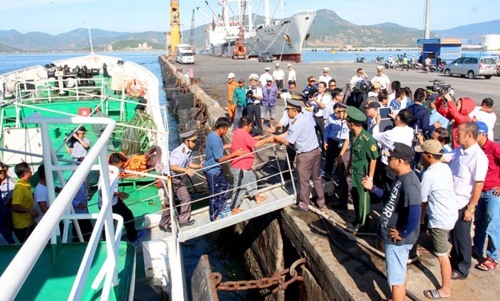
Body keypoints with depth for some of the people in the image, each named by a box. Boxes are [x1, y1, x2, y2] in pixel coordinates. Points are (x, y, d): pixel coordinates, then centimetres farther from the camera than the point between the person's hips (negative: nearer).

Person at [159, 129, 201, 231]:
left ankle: (183, 220, 23)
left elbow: (189, 163, 9)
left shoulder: (189, 151, 0)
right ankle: (163, 224, 16)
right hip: (170, 178, -8)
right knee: (169, 203, 1)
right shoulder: (179, 151, -27)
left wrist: (199, 166, -6)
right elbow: (172, 166, -33)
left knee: (186, 198, 10)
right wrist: (186, 170, -42)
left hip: (178, 178, 9)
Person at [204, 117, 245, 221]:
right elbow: (220, 158, -26)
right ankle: (214, 217, 25)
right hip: (212, 171, -10)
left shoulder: (214, 135, -1)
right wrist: (235, 154, -19)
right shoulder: (215, 140, -31)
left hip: (216, 168, 10)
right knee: (214, 194, 6)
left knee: (224, 185, 26)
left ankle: (221, 207, 44)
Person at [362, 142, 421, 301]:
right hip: (393, 237, 10)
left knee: (396, 278, 8)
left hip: (397, 240, -10)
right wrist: (373, 188, 7)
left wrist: (403, 233, -26)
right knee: (401, 272, 28)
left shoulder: (409, 183, -29)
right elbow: (392, 198, 17)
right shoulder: (401, 177, 3)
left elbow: (415, 213, -38)